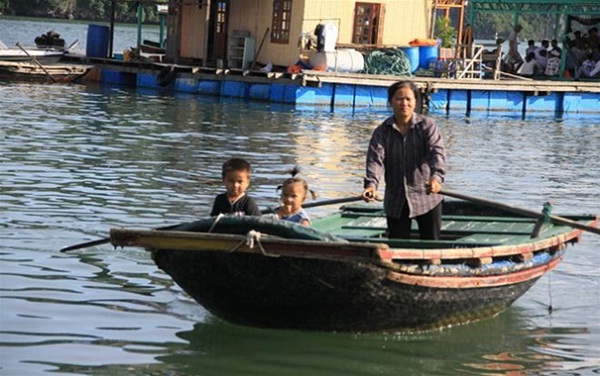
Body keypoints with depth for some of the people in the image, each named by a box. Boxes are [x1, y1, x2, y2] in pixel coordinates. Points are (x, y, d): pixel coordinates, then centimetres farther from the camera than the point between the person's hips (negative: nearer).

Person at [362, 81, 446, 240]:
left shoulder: (427, 126, -6)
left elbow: (437, 153, -20)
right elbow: (376, 159, -13)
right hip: (395, 203, 2)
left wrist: (436, 177, -40)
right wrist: (371, 184, -33)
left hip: (427, 198, -2)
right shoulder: (382, 131, -1)